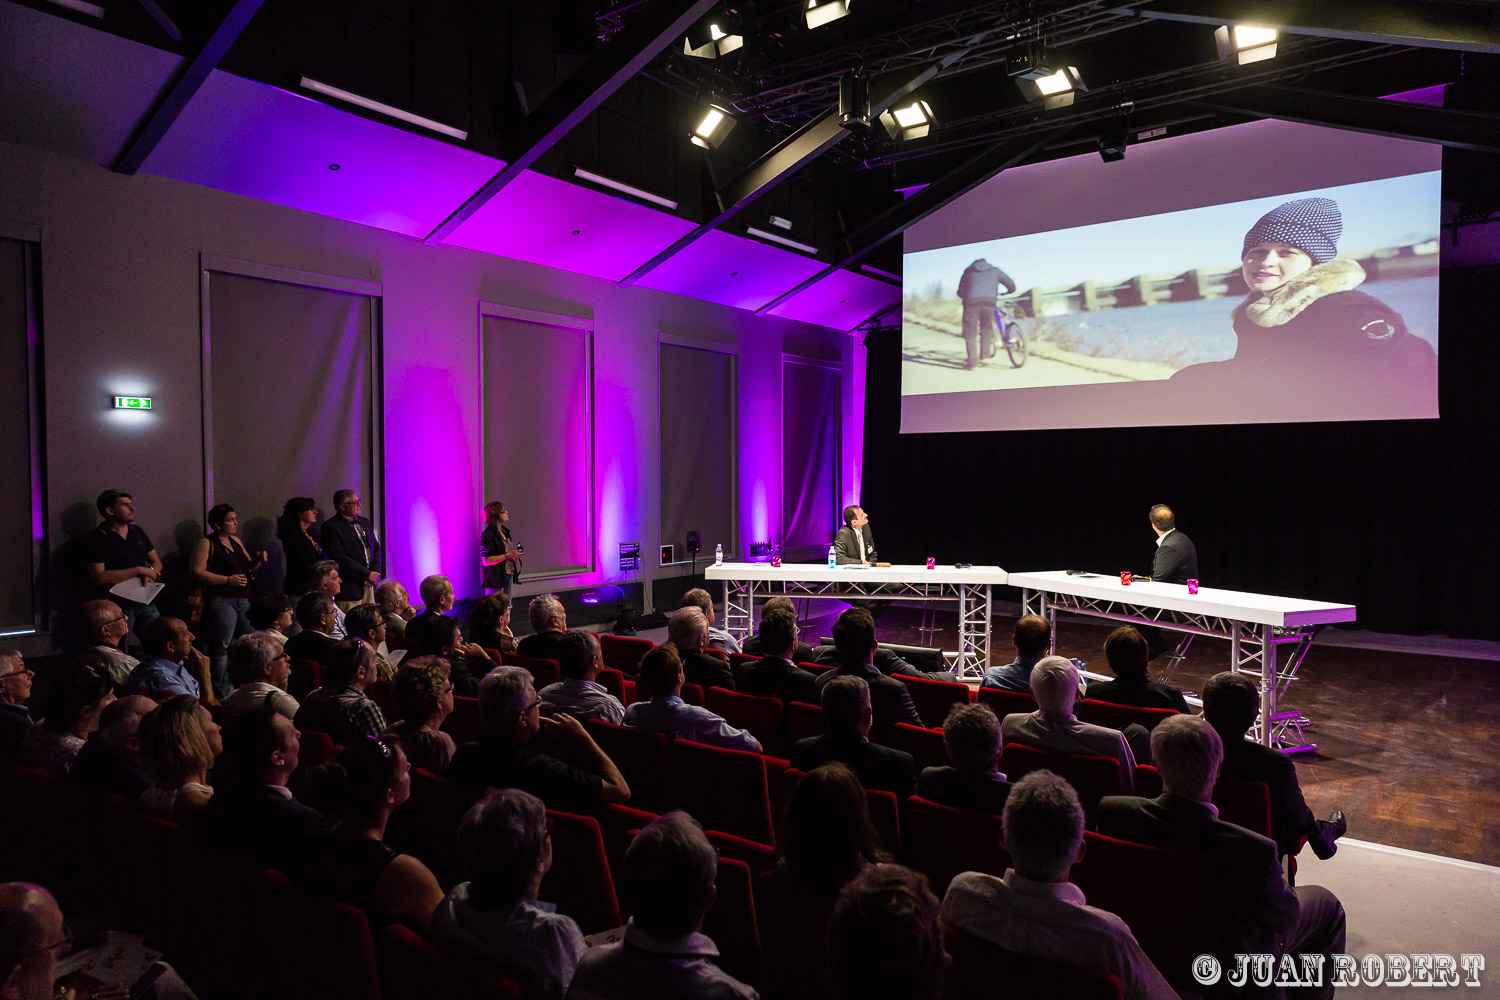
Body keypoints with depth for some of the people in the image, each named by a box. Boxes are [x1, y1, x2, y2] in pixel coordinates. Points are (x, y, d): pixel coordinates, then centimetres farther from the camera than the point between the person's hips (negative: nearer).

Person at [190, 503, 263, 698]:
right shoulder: (206, 543, -3)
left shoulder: (236, 541, 18)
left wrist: (258, 560, 5)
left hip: (243, 601, 8)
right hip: (221, 601, -8)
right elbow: (197, 572, -12)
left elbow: (248, 566, 27)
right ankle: (221, 694, 0)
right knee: (221, 649, -6)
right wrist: (228, 580, -16)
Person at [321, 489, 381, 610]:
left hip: (368, 585, 6)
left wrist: (375, 572, -1)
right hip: (349, 587, -6)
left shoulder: (365, 521, 15)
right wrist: (367, 574, -13)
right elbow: (340, 558, -14)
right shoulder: (330, 527, -7)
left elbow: (376, 548, 16)